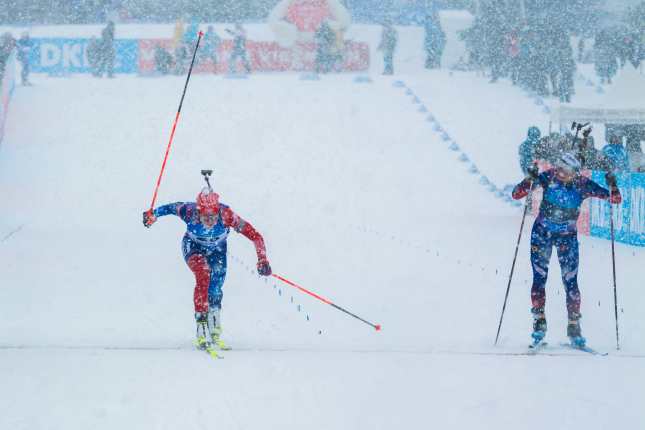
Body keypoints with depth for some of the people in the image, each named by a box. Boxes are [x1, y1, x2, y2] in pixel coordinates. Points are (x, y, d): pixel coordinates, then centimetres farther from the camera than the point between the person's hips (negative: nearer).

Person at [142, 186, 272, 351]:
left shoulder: (226, 215, -37)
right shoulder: (189, 211, -36)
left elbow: (255, 236, -34)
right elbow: (170, 208, -13)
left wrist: (262, 259, -43)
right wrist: (152, 215, 0)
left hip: (217, 250, 2)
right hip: (193, 247, -2)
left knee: (215, 291, -2)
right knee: (203, 274, -30)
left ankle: (214, 326, 28)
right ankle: (201, 326, -28)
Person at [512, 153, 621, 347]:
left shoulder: (583, 185, -19)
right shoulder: (548, 177, -19)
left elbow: (616, 199, -14)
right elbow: (516, 194, -20)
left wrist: (612, 186, -34)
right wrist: (530, 180, -37)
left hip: (567, 236, 0)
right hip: (542, 232, 0)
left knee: (571, 282, -5)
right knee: (539, 278, -8)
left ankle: (574, 327, 3)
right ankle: (539, 322, 4)